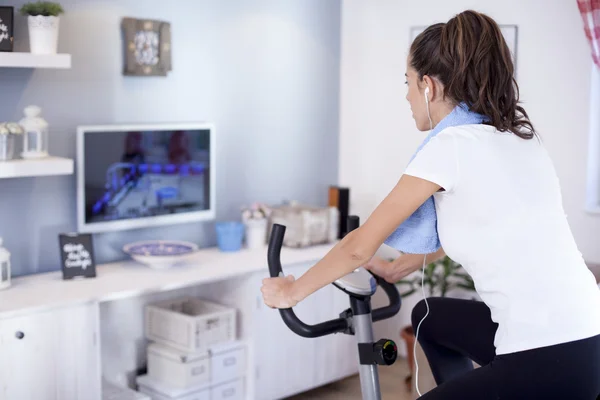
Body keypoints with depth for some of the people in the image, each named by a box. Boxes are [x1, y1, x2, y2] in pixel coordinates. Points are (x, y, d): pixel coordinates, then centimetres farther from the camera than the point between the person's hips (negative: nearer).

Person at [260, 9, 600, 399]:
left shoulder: (452, 144, -13)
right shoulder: (517, 137, 11)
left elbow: (360, 246, -6)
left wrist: (290, 292, 8)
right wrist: (396, 268, 37)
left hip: (550, 363, -9)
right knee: (430, 316, 26)